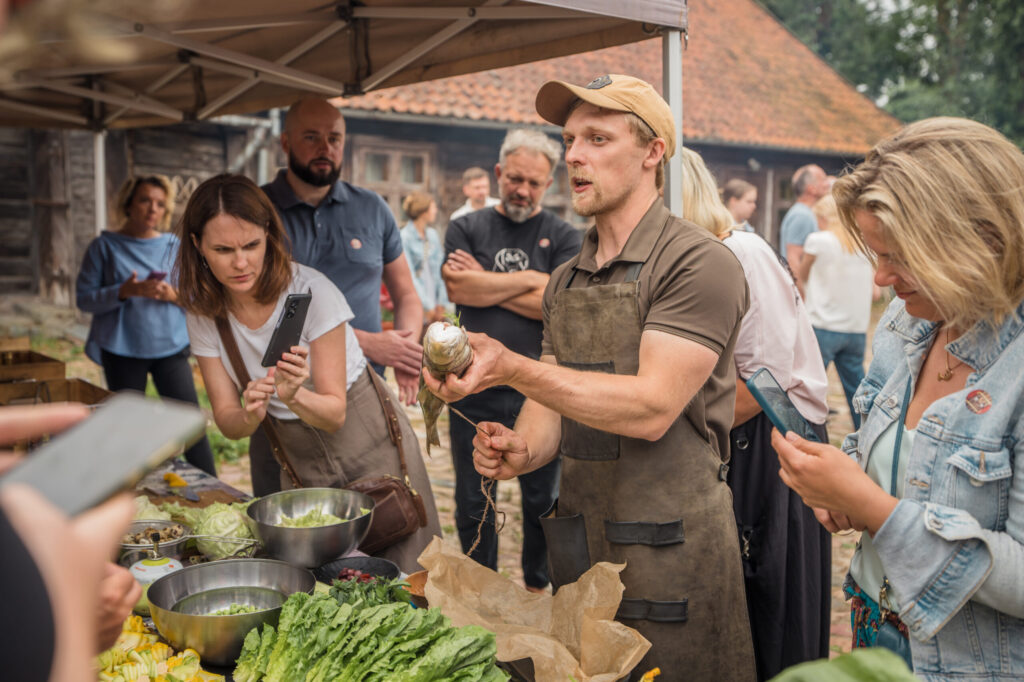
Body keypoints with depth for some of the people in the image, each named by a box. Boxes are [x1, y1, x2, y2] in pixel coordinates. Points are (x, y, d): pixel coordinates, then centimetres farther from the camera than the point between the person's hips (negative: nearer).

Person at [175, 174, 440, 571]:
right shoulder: (204, 312, -10)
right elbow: (227, 422, -9)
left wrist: (294, 397, -41)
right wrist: (249, 414, -32)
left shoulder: (311, 292, -24)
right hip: (299, 467, 3)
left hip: (370, 452, -3)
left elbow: (335, 413, -21)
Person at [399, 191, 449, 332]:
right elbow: (409, 276, -11)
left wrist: (441, 304, 2)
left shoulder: (432, 235, 11)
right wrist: (428, 307, -12)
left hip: (434, 307, 6)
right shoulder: (404, 237, -9)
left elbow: (440, 271, 10)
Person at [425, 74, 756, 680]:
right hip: (578, 546, 7)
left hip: (671, 548, -7)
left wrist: (513, 369, -28)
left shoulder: (698, 263, -14)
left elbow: (652, 407, -23)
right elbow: (552, 403, 12)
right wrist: (524, 450, -10)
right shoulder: (566, 280, 10)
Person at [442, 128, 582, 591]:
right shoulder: (466, 229, 8)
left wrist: (484, 282, -7)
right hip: (475, 390, 1)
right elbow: (459, 289, -9)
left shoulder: (564, 237, 4)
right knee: (473, 504, 10)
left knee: (543, 501, 11)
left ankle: (537, 589, 32)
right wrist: (528, 280, -8)